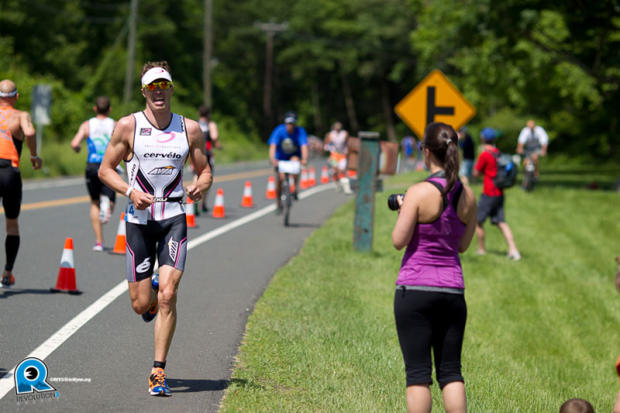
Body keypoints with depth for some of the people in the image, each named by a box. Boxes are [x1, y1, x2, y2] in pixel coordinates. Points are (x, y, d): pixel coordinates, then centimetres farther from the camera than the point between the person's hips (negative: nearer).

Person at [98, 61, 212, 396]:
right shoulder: (128, 126, -1)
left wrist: (200, 187, -10)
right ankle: (152, 295, 42)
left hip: (174, 219, 0)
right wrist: (130, 192, -15)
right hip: (139, 218, 0)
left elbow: (205, 170, 13)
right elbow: (105, 169, 3)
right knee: (141, 304, 3)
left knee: (168, 295, -14)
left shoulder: (190, 129, 4)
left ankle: (158, 372, -7)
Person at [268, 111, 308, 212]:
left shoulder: (300, 132, -22)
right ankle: (279, 204, 0)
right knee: (280, 177, -17)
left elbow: (304, 146, -35)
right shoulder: (279, 131, -22)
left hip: (294, 155, 0)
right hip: (280, 157, 0)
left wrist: (304, 159, -53)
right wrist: (272, 159, -50)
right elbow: (273, 146, -33)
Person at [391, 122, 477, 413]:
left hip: (415, 290, -5)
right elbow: (463, 245, 12)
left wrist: (403, 212, 6)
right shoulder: (467, 196, 3)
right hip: (452, 290, 5)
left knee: (418, 373, 0)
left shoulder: (419, 193, -13)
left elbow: (399, 241, -10)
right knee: (451, 371, 10)